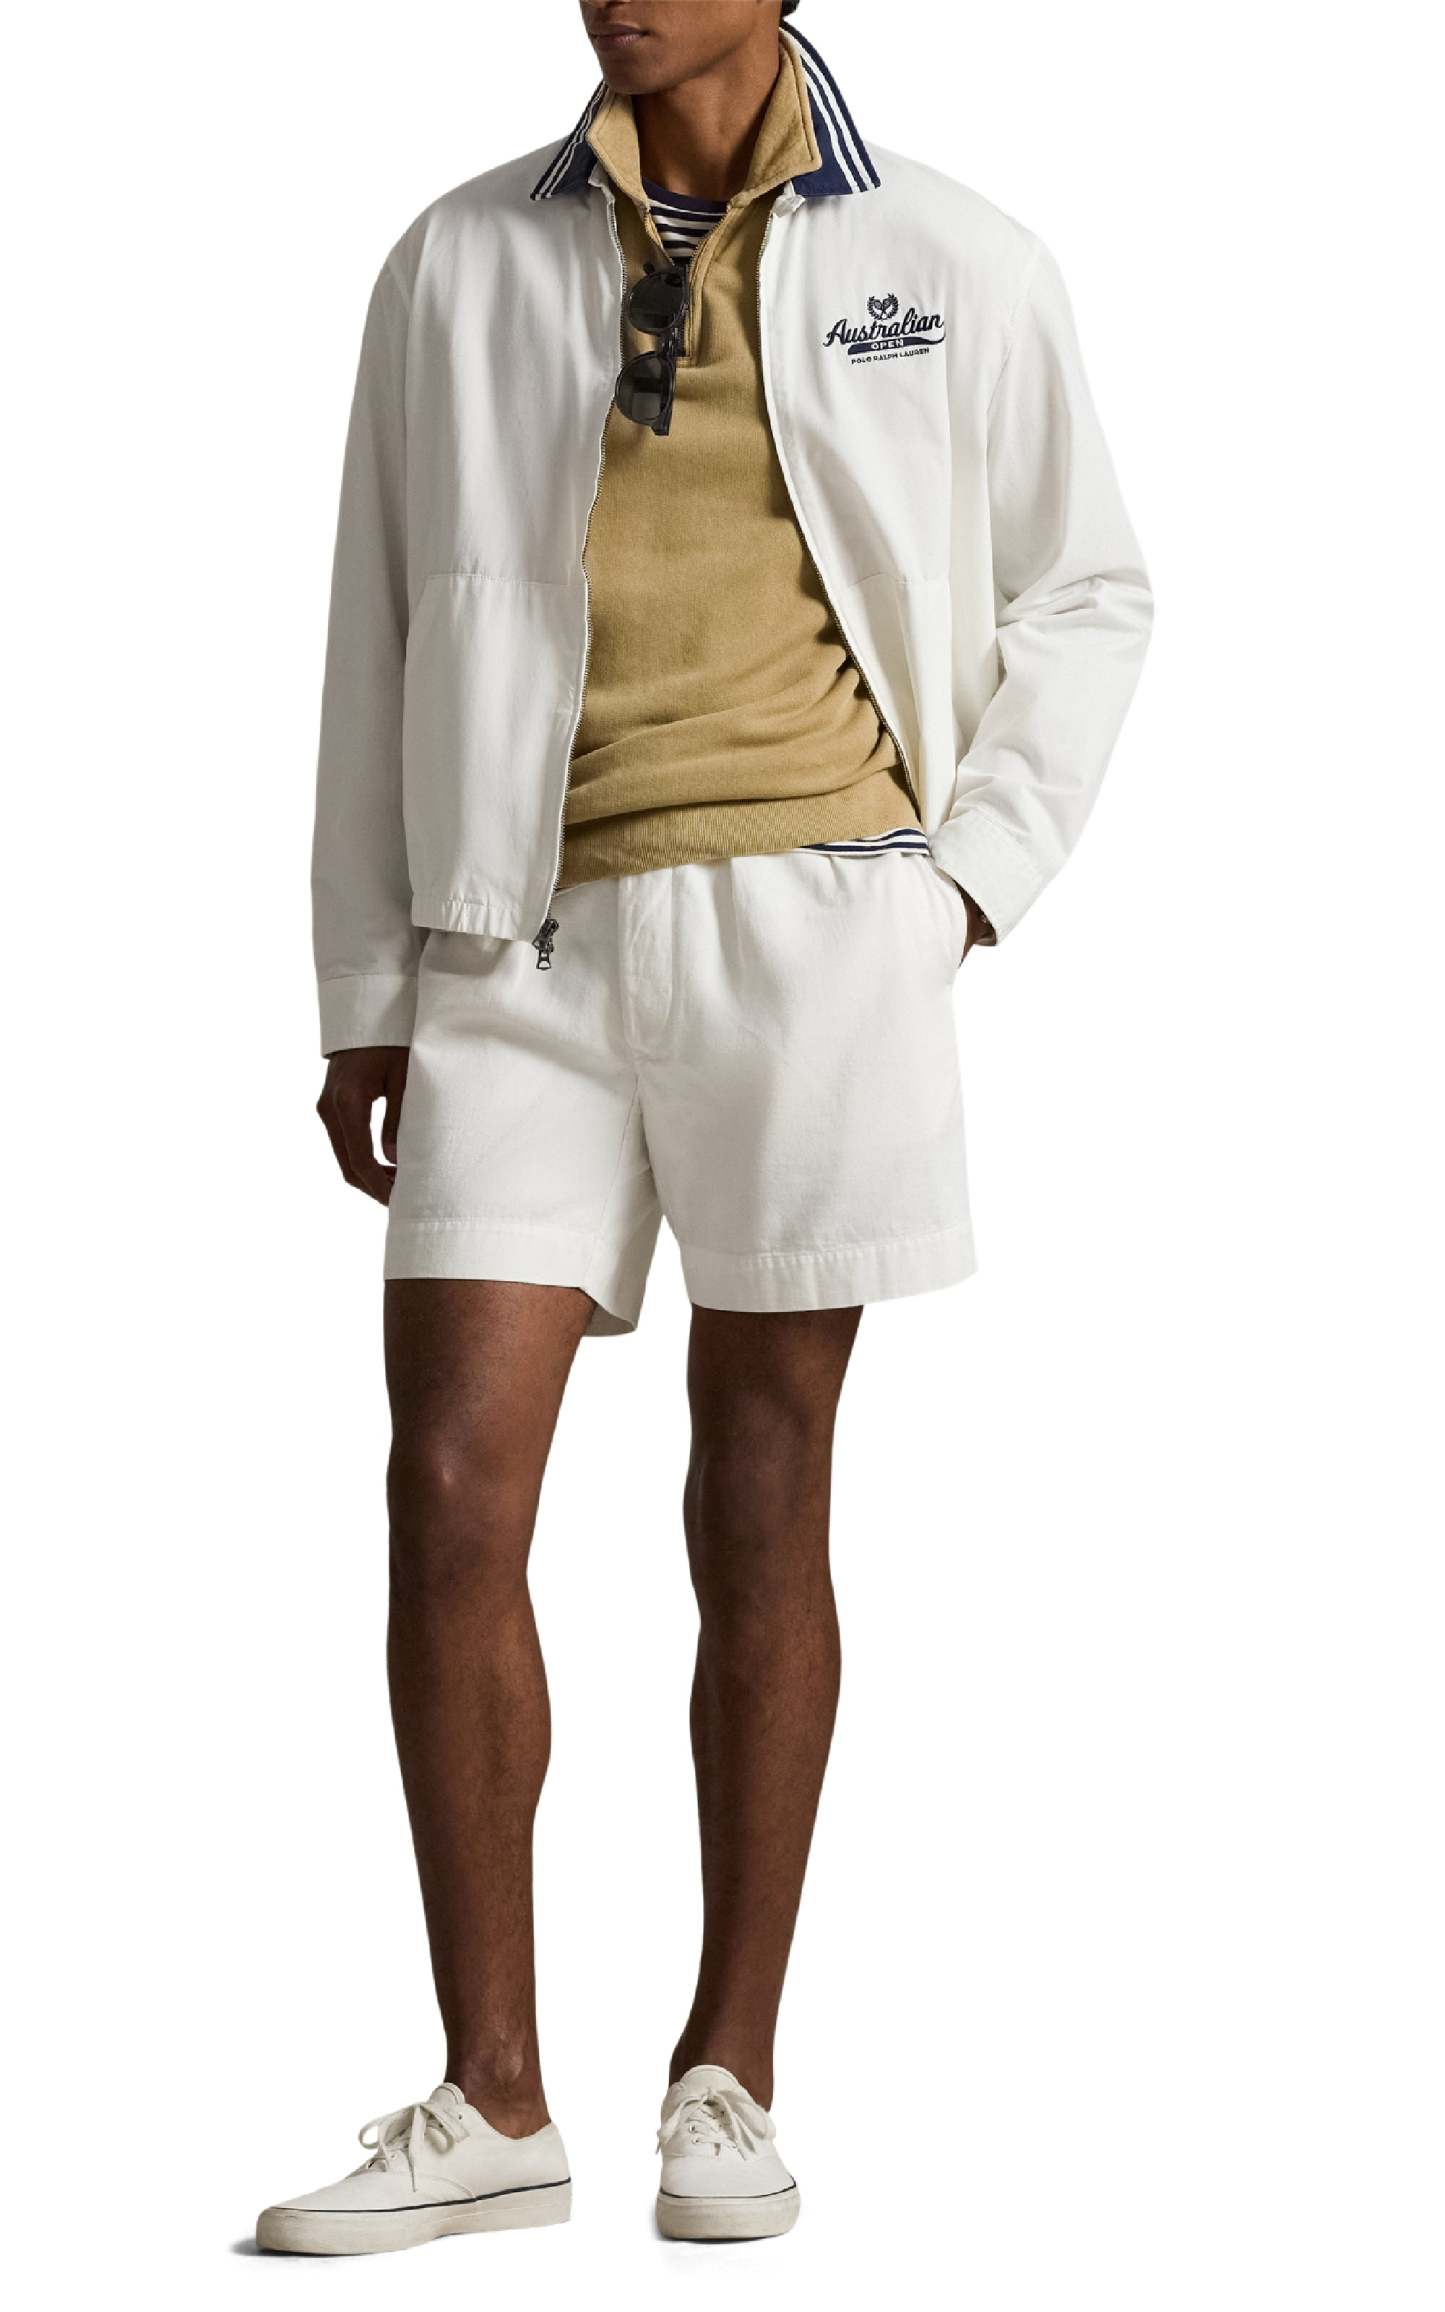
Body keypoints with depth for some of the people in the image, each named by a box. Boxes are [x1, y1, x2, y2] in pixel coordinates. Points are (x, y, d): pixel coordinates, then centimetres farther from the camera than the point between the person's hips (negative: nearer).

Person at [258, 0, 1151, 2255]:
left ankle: (729, 2081, 15)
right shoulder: (461, 266, 7)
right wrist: (365, 993, 5)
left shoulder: (957, 269, 4)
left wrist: (973, 875, 2)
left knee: (761, 1501, 3)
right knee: (450, 1491, -7)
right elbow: (383, 638, 9)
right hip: (529, 952, 2)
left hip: (808, 922, -1)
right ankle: (492, 2105, 1)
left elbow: (1086, 592, 14)